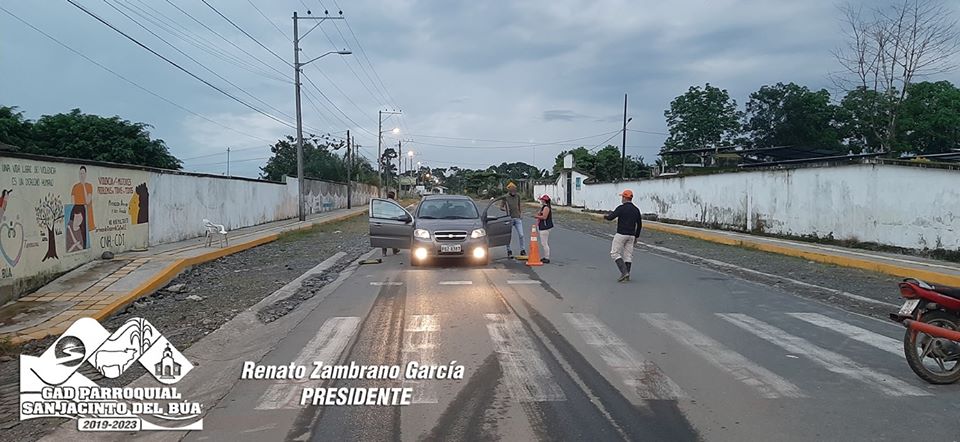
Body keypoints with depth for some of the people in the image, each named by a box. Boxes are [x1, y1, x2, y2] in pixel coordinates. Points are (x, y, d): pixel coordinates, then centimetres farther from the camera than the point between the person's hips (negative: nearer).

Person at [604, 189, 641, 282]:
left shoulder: (621, 208, -11)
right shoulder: (636, 209, 9)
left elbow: (610, 217, -14)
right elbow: (639, 225, 13)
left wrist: (606, 216, 10)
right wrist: (636, 236, 22)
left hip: (621, 234, -6)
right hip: (631, 235, 6)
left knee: (615, 253, 0)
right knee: (628, 254, 10)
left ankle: (624, 272, -13)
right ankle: (626, 276, 9)